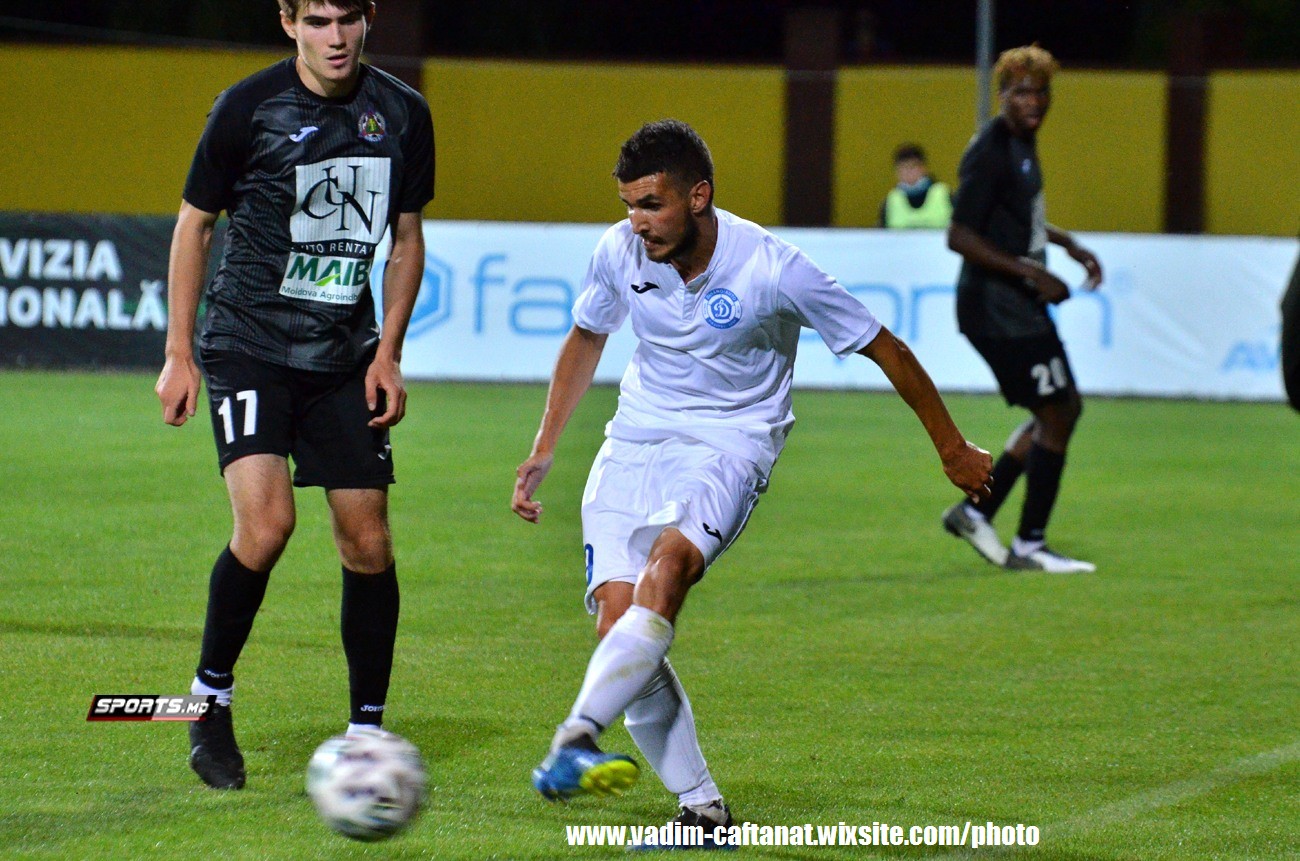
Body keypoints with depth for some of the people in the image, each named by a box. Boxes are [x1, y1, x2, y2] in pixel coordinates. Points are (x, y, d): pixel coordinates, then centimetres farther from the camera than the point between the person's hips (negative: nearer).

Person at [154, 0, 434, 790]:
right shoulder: (248, 108, -8)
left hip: (345, 357, 4)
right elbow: (195, 223, 2)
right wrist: (179, 354, 0)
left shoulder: (402, 114, 2)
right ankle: (210, 697, 0)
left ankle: (368, 730, 13)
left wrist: (388, 353, 4)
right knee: (266, 520, -20)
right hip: (248, 346, -4)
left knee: (368, 541, 0)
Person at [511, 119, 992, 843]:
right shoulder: (620, 252, -5)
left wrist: (953, 449, 5)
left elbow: (885, 349, -4)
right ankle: (702, 808, -9)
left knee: (668, 564, -35)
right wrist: (543, 452, 17)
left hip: (730, 439, -4)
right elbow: (587, 339, 18)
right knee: (617, 617, -16)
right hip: (634, 440, 4)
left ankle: (578, 740, -46)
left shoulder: (773, 268, -17)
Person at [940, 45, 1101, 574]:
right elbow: (960, 237, -24)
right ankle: (1029, 546, 2)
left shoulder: (1022, 143, 12)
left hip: (1021, 307, 10)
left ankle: (976, 512, 19)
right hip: (998, 308, -10)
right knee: (1056, 415, -7)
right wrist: (1031, 273, -24)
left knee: (1064, 409, 15)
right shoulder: (991, 152, -18)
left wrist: (1067, 243, 21)